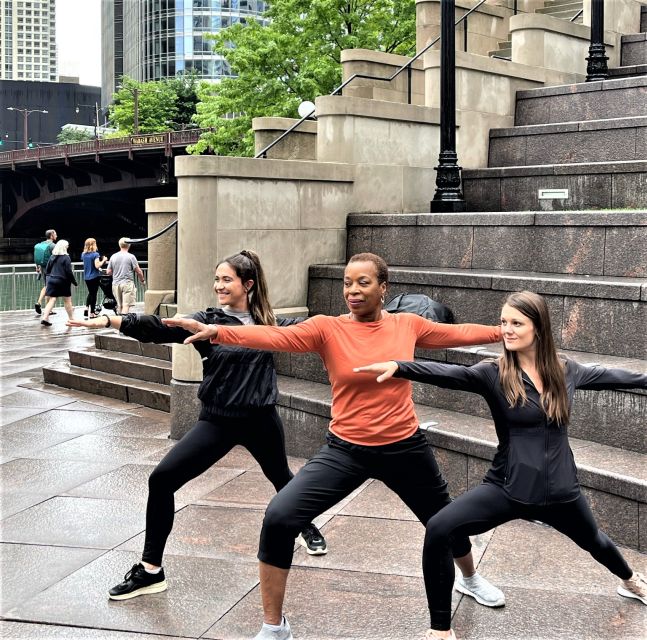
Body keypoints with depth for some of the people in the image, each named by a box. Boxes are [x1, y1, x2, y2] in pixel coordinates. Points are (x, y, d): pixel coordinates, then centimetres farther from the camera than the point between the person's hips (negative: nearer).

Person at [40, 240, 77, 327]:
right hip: (63, 282, -4)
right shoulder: (66, 258, -9)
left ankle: (45, 318, -12)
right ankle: (71, 319, 20)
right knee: (67, 301, 9)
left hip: (52, 281, 4)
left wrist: (47, 282, 19)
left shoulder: (52, 257, 8)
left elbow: (47, 270, 11)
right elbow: (69, 272, -11)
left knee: (52, 300, 2)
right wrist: (75, 282, -2)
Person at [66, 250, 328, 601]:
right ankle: (150, 570, -3)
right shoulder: (208, 320, -9)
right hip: (217, 421, -1)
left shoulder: (268, 321, -1)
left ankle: (307, 526, 58)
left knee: (281, 477, 24)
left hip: (261, 419, 1)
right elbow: (163, 329, -25)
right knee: (162, 479, -15)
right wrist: (110, 320, -40)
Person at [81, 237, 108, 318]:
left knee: (90, 293, 22)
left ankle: (86, 308, 8)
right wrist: (103, 260, -6)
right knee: (94, 294, 4)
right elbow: (97, 266, -20)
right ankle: (92, 313, 7)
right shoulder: (95, 254, -14)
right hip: (94, 277, -5)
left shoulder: (83, 254, 4)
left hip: (86, 277, 6)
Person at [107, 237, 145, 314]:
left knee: (119, 305, 12)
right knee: (126, 305, -8)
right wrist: (142, 280, 14)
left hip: (116, 284, 5)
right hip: (127, 283, -4)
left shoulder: (113, 257, 5)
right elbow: (138, 271, -4)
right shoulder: (131, 257, -6)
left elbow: (109, 272, 9)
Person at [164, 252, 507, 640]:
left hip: (405, 448, 2)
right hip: (347, 450, -2)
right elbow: (277, 337, -26)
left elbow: (460, 333, 11)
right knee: (279, 518, -18)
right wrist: (216, 332, -41)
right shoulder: (328, 328, -11)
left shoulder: (408, 325, -3)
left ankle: (471, 578, 60)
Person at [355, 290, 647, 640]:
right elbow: (449, 373, -33)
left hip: (559, 488, 3)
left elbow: (608, 375, 15)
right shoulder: (493, 373, -15)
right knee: (438, 530, -24)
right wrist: (398, 367, -51)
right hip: (507, 487, -3)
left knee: (593, 540, 29)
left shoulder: (566, 370, -4)